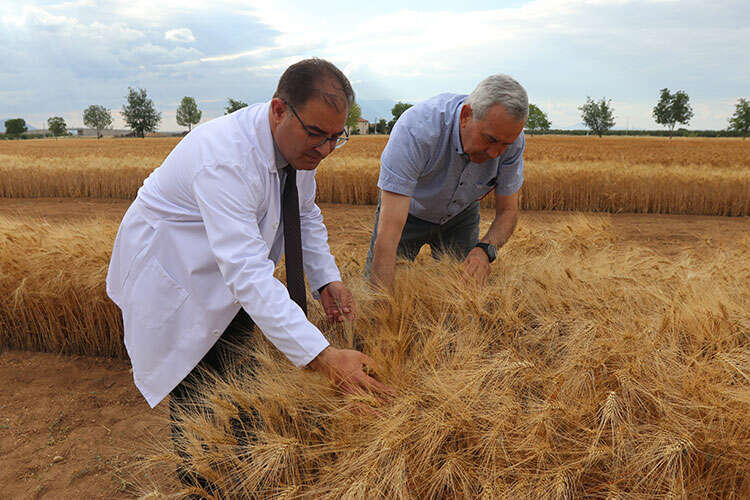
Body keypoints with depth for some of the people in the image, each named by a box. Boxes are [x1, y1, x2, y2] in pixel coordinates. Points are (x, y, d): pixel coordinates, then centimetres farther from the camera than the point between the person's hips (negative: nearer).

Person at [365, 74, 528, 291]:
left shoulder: (510, 137, -27)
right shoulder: (416, 129, -41)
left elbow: (508, 211, -13)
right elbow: (388, 232, -46)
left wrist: (485, 249, -35)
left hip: (460, 215, 3)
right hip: (408, 211, -3)